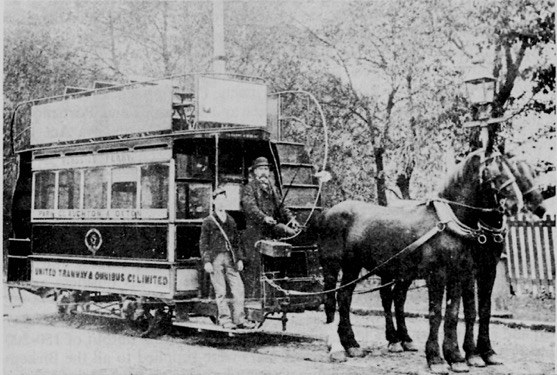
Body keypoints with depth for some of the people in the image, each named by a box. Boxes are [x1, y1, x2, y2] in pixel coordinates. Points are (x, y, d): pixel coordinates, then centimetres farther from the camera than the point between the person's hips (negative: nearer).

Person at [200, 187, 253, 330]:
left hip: (230, 259, 4)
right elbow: (203, 243, 1)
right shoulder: (208, 221, 4)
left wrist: (239, 259, 13)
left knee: (238, 288, -4)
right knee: (220, 291, -3)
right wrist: (206, 261, -8)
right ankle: (225, 319, 4)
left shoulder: (231, 221, 17)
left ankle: (239, 319, 2)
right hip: (216, 258, -4)